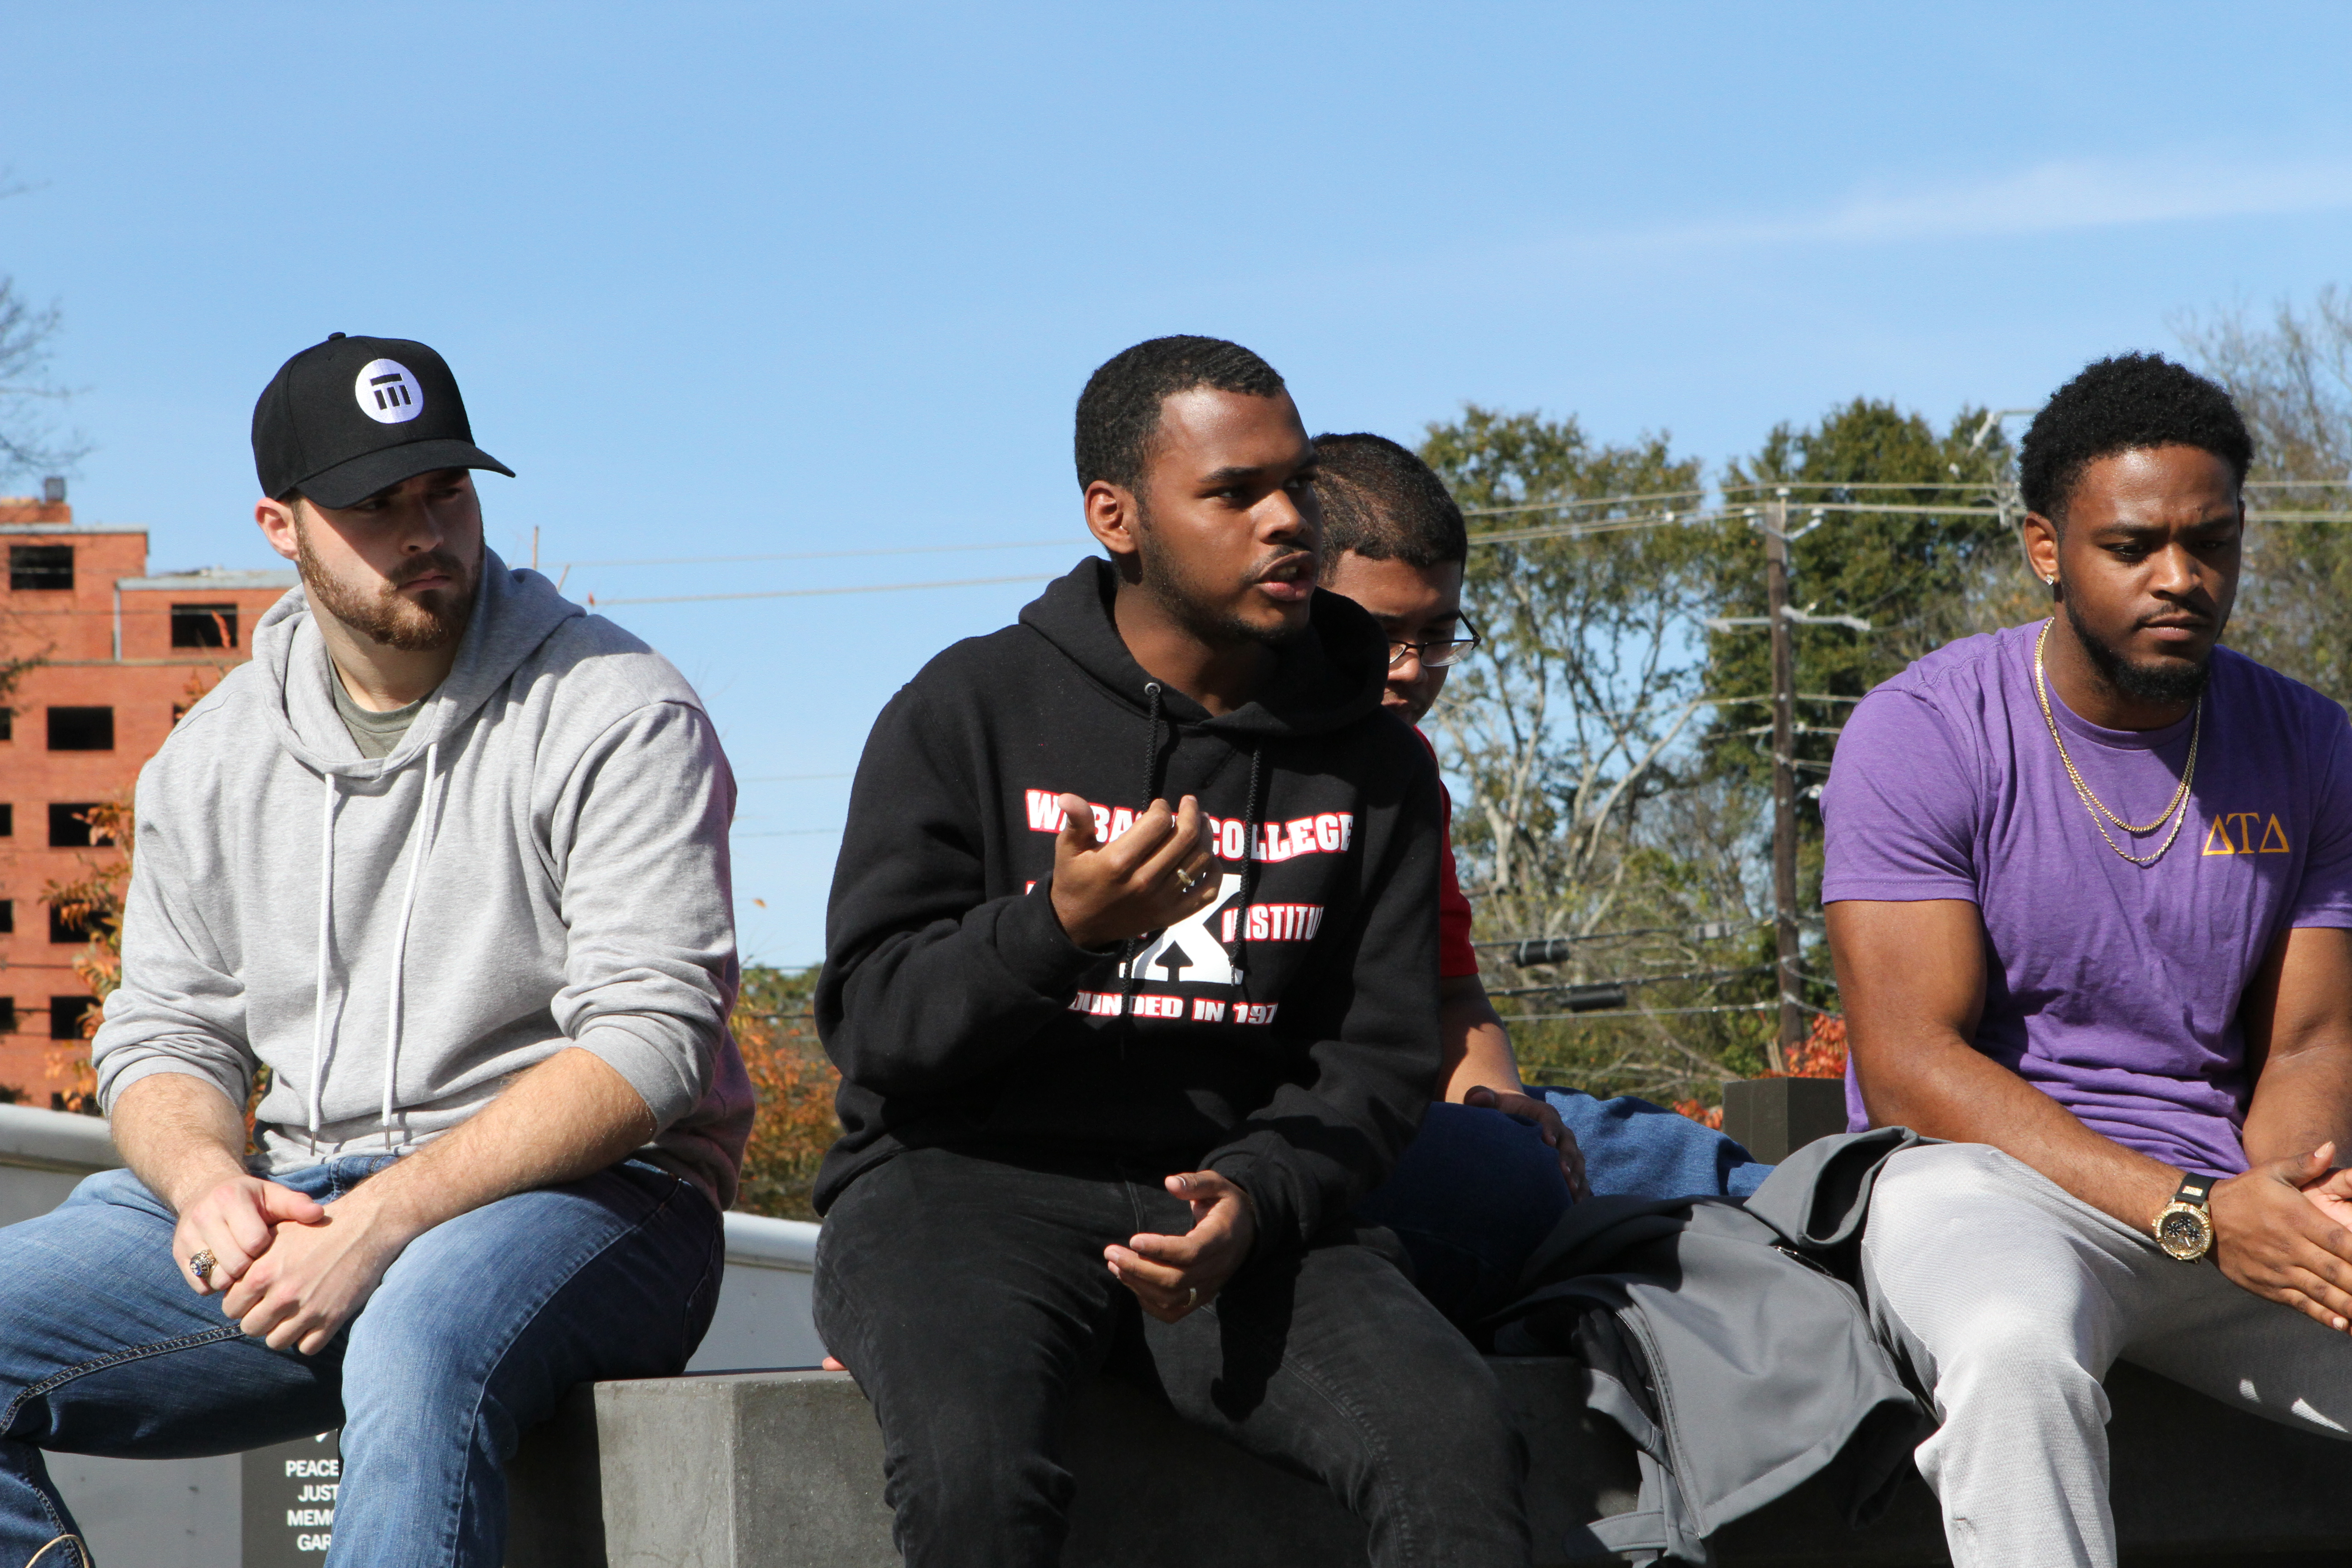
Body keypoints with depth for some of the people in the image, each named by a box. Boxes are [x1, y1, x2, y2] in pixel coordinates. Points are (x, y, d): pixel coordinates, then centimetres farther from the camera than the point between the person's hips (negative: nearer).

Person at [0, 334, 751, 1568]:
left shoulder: (615, 715, -5)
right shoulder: (214, 753, 12)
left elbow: (646, 1045, -14)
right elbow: (162, 1033, 15)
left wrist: (380, 1223, -22)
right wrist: (207, 1181, -10)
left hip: (578, 1194, -5)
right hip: (288, 1204, 6)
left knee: (423, 1342, -40)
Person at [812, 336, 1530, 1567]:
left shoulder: (1372, 766, 11)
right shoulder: (970, 710, 2)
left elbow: (1379, 1058, 8)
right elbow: (868, 1025, -3)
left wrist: (1256, 1195, -13)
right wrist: (1057, 927, -22)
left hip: (1242, 1201, 3)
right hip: (964, 1182, -3)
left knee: (1461, 1450, -27)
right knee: (973, 1464, -36)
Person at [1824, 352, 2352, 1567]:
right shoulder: (1921, 735, -6)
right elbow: (1909, 1066, -12)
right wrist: (2194, 1217, -22)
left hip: (2235, 1213, 4)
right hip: (1983, 1174, -4)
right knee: (2015, 1353, -40)